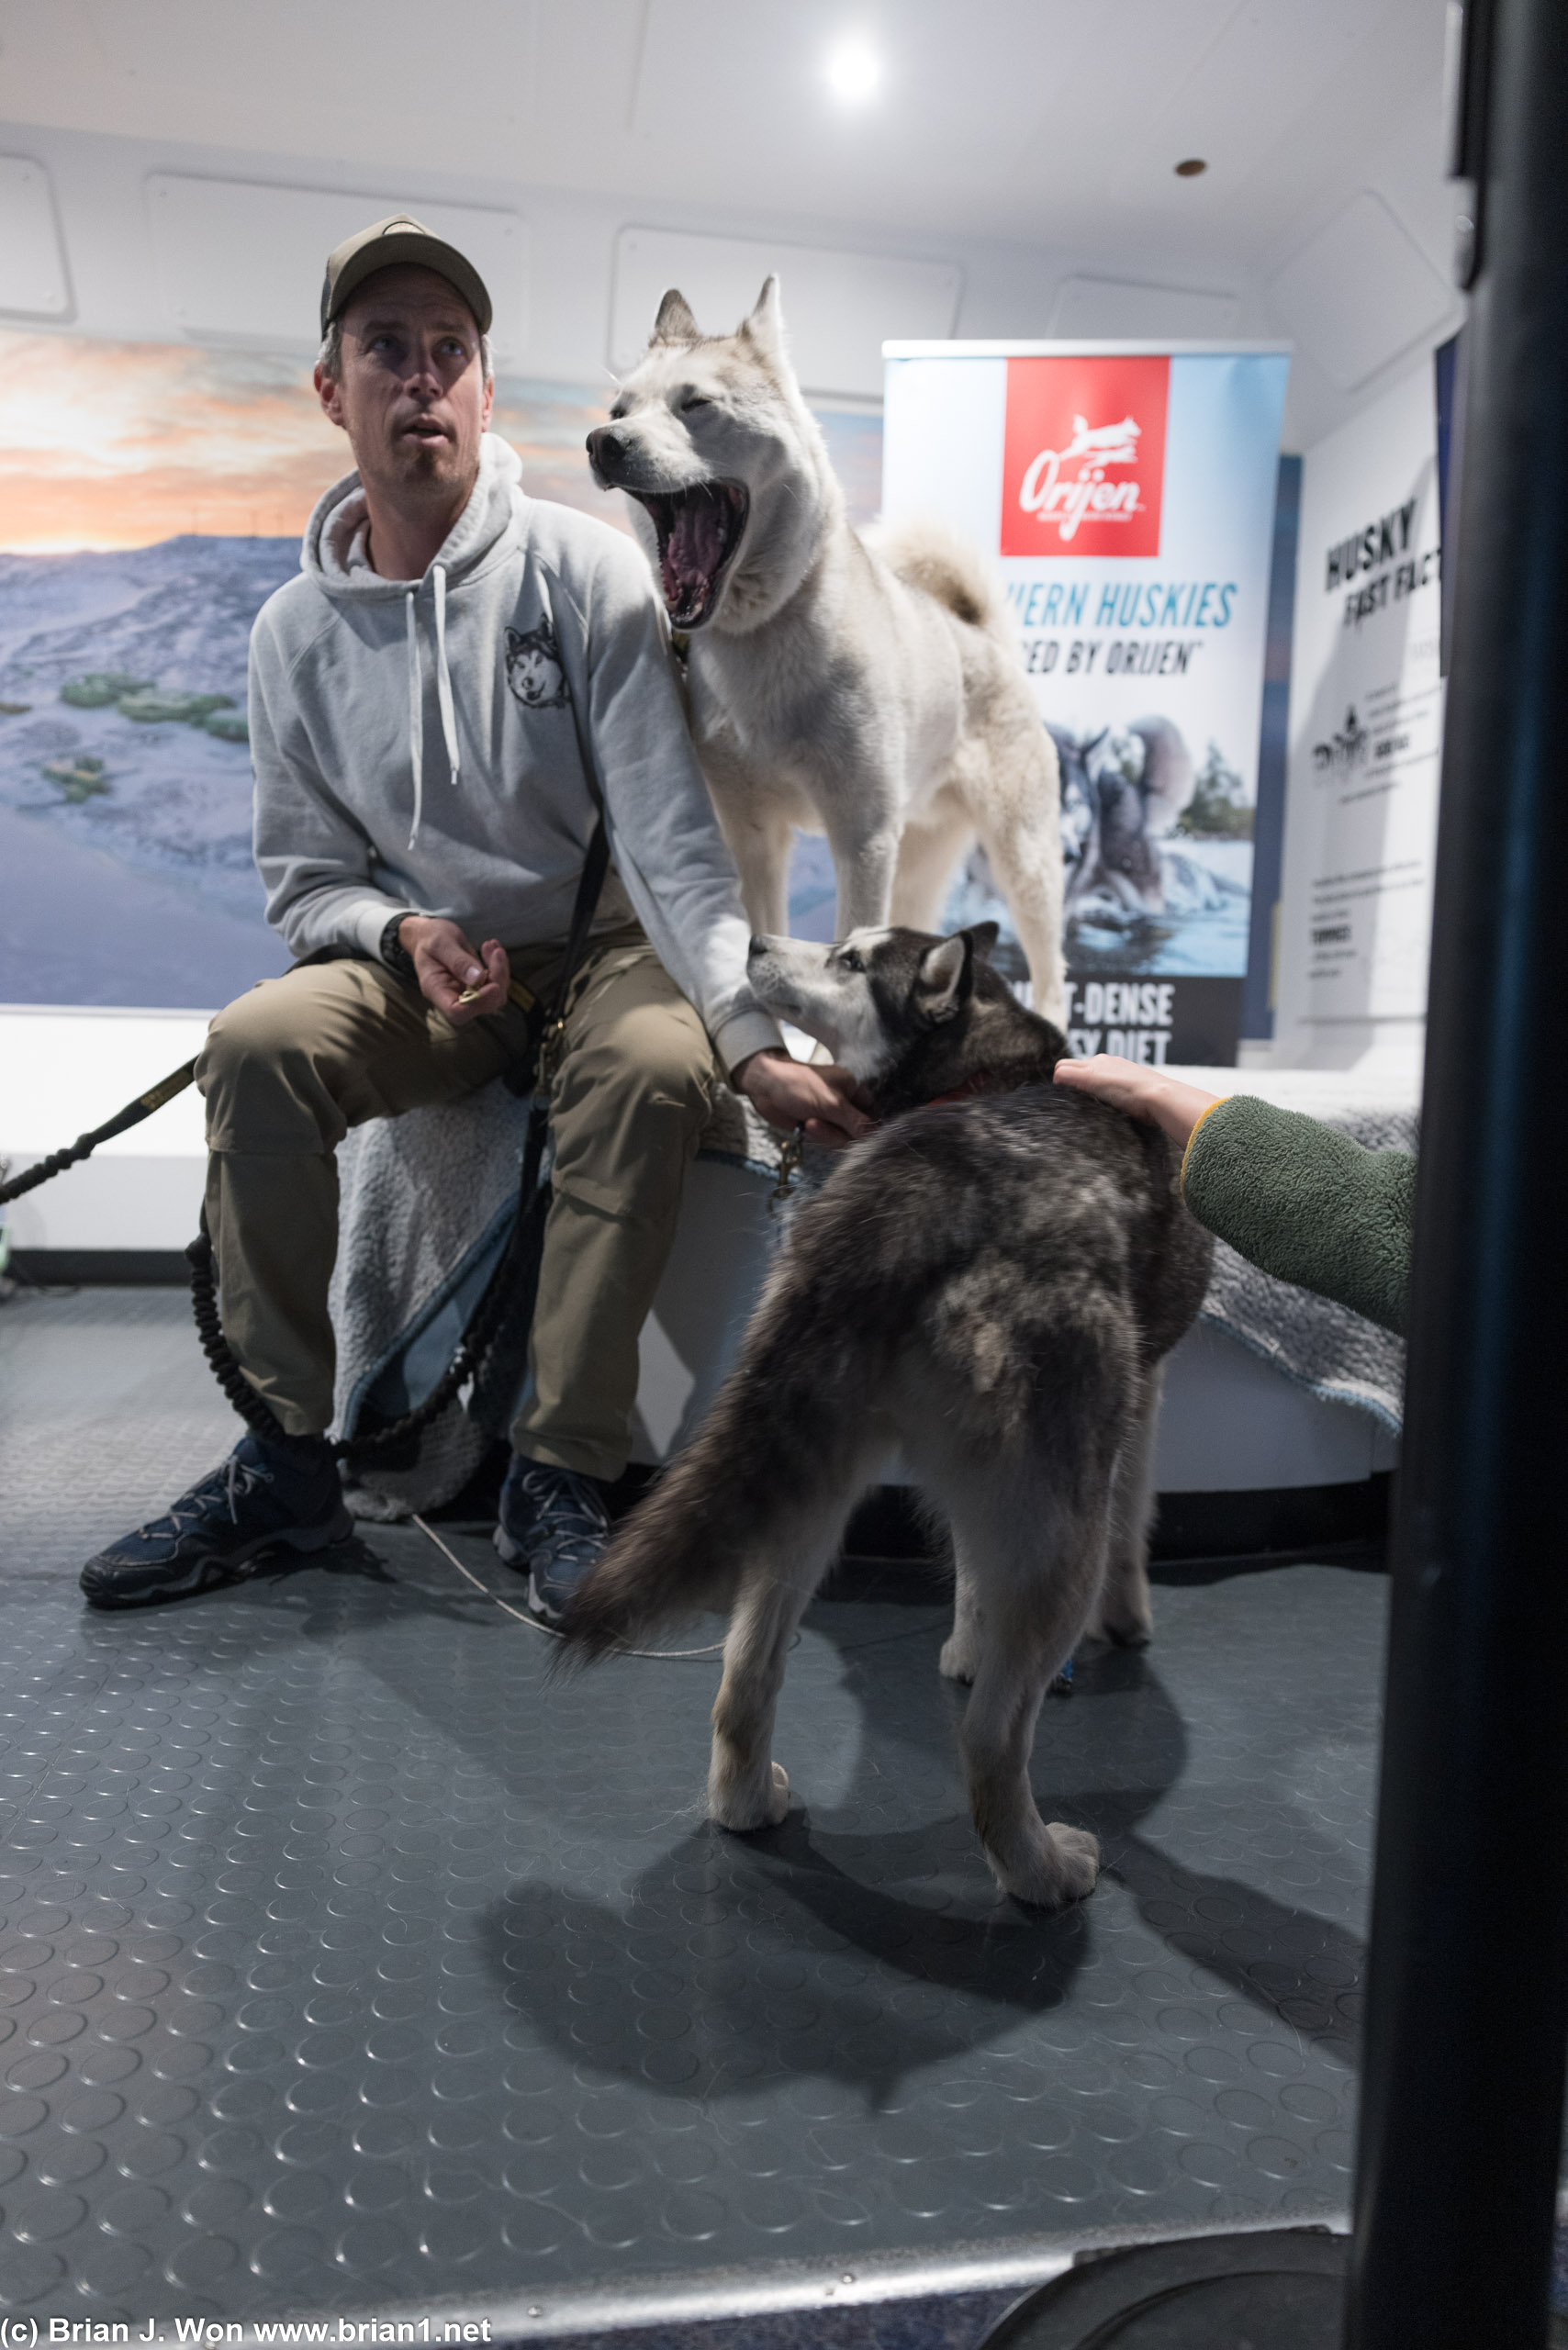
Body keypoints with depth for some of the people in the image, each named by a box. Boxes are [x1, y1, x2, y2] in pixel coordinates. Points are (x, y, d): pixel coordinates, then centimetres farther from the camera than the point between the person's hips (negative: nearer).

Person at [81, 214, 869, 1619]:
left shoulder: (585, 572, -9)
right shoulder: (297, 632, 2)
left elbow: (669, 833, -17)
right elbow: (306, 876, 6)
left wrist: (750, 1033, -31)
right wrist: (405, 934, -18)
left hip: (606, 941, -2)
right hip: (427, 964, 3)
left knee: (659, 1067, -35)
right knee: (256, 1045, -25)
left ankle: (561, 1474, -21)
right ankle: (288, 1461, -12)